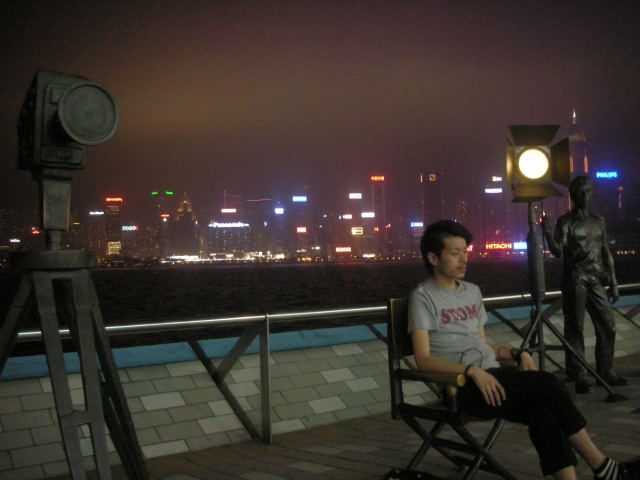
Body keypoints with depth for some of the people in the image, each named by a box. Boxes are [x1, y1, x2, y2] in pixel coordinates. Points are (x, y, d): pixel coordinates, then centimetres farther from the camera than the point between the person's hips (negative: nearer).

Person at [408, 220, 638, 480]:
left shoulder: (472, 292, 20)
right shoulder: (423, 297, -4)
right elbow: (424, 359, -12)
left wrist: (517, 353, 5)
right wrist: (472, 370, -25)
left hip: (491, 375, 7)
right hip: (463, 385, -7)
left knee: (542, 408, -23)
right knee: (548, 386, -21)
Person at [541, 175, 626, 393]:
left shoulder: (598, 221, 15)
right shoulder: (566, 221, -1)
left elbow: (606, 253, 18)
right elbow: (558, 252, -12)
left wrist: (613, 281, 14)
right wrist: (548, 234, -31)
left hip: (595, 279, 6)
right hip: (574, 279, -6)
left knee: (607, 326, 5)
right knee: (575, 329, -3)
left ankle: (606, 373, 15)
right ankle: (579, 377, 0)